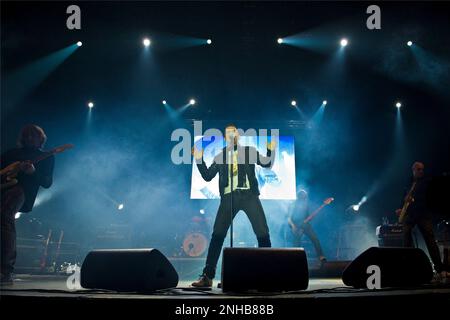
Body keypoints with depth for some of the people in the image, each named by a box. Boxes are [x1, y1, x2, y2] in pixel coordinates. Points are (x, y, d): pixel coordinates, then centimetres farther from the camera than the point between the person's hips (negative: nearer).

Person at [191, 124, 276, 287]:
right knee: (217, 235, -7)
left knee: (263, 233, -7)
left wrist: (271, 150, -7)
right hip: (228, 196, 1)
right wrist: (199, 160, 5)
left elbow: (267, 164, 9)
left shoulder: (249, 151, 15)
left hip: (248, 195, -1)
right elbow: (207, 176, 15)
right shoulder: (220, 156, 18)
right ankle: (208, 275, -4)